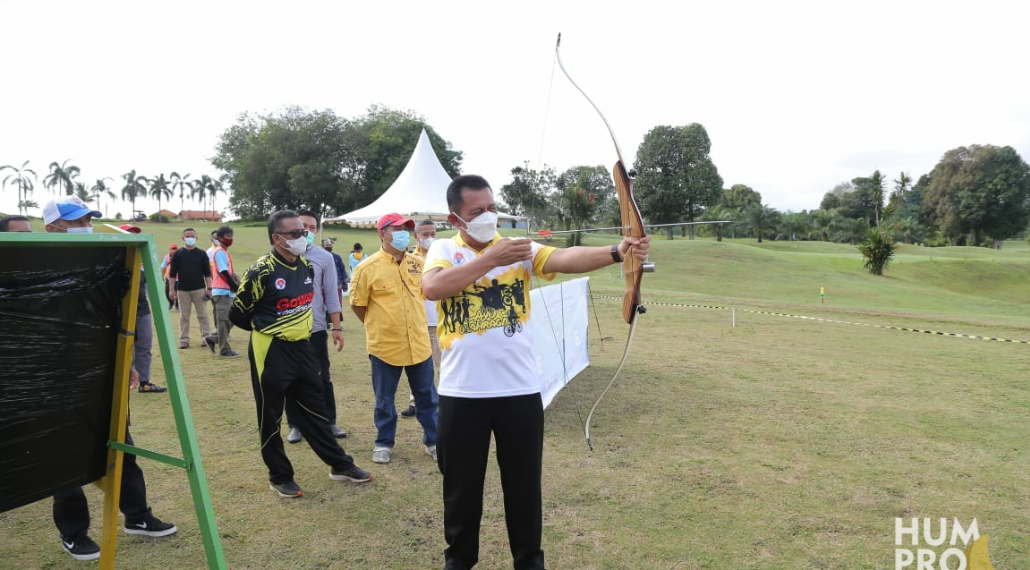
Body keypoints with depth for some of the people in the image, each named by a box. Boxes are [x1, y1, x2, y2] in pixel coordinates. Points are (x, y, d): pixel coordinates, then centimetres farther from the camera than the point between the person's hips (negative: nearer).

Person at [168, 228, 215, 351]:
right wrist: (172, 289, -1)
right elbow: (172, 273, 5)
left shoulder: (201, 254, 5)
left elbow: (207, 273, 4)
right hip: (182, 290, 1)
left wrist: (209, 288, -3)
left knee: (202, 314, -1)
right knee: (184, 316, 5)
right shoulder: (178, 254, 5)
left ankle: (206, 336, -1)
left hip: (199, 289, -1)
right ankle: (184, 340, 8)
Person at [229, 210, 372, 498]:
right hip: (271, 352, -7)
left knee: (314, 410, 15)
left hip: (302, 348, 7)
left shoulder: (306, 266, 5)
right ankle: (280, 476, 21)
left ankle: (340, 465, 24)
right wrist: (266, 330, 5)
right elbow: (237, 314, -9)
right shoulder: (262, 271, -17)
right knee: (271, 417, 7)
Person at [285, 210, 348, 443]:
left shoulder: (324, 257, 1)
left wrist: (337, 328, 0)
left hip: (316, 327, 0)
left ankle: (329, 422, 20)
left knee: (322, 378, 8)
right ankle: (295, 425, 20)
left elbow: (332, 294, 2)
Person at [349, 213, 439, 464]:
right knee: (384, 399, 11)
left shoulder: (418, 264, 2)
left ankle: (433, 441, 26)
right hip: (384, 345, -3)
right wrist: (378, 326, 6)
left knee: (427, 396, 12)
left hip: (419, 343, 4)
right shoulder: (368, 267, -11)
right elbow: (357, 304, -2)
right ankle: (384, 443, 28)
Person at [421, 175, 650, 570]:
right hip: (462, 392, 0)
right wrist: (491, 258, -24)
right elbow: (432, 288, -21)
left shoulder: (521, 248, 1)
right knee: (462, 483, 15)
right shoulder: (443, 250, 1)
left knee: (524, 483, 13)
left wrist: (615, 252, -35)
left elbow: (566, 258, -17)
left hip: (519, 390, 1)